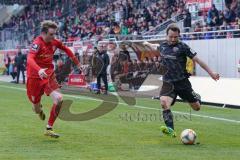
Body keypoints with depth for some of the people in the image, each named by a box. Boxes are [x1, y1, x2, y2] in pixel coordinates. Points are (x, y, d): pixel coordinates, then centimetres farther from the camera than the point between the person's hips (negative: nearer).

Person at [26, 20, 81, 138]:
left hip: (49, 76, 4)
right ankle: (38, 109, 51)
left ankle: (49, 128, -8)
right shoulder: (37, 43, -20)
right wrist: (39, 70, -53)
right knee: (36, 108, 9)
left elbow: (66, 49, 19)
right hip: (35, 77, -4)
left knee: (59, 99, -19)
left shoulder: (54, 42, -2)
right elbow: (30, 59, -36)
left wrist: (76, 62, 16)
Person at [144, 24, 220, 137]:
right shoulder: (163, 46, 6)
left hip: (182, 82, -2)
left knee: (197, 108, 9)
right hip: (168, 83, 2)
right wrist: (148, 44, 52)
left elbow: (196, 59, -5)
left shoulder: (182, 47, -8)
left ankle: (196, 97, 46)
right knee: (164, 102, -28)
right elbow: (157, 46, 32)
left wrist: (210, 72, -5)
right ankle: (170, 130, -30)